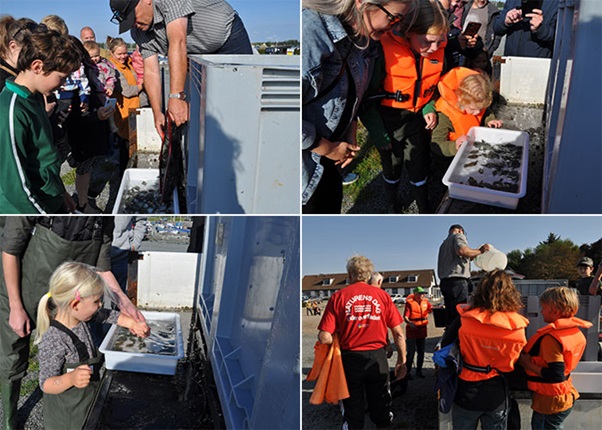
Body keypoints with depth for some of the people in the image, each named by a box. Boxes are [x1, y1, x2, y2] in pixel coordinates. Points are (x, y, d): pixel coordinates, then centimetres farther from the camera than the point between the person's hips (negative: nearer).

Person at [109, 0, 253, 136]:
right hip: (201, 53, 6)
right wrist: (157, 113, -22)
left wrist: (176, 96, -48)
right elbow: (151, 72, -11)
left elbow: (178, 42, -42)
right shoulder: (138, 33, -10)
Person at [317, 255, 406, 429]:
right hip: (377, 358, 1)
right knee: (382, 416, 16)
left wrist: (338, 342, 9)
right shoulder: (382, 295, 1)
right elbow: (398, 334, -1)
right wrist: (402, 361, 9)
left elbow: (324, 338, -12)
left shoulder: (338, 297, -4)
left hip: (350, 358, -1)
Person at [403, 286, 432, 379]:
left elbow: (431, 309, -4)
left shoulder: (425, 302, 7)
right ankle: (408, 372, 4)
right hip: (412, 330, -5)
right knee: (411, 352, -4)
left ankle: (419, 371, 24)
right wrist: (409, 323, -36)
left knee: (421, 352, 12)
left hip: (422, 330, 6)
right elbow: (405, 317, -16)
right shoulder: (410, 303, -10)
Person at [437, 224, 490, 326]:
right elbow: (462, 251, -16)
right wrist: (480, 251, -6)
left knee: (450, 318, 6)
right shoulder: (459, 236, 4)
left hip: (445, 281, 9)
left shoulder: (444, 244, 30)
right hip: (457, 280, -9)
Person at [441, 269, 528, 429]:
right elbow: (518, 361, -1)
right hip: (497, 396, 1)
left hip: (466, 393, -1)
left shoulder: (465, 318, -17)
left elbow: (445, 345, -4)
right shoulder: (517, 326, -14)